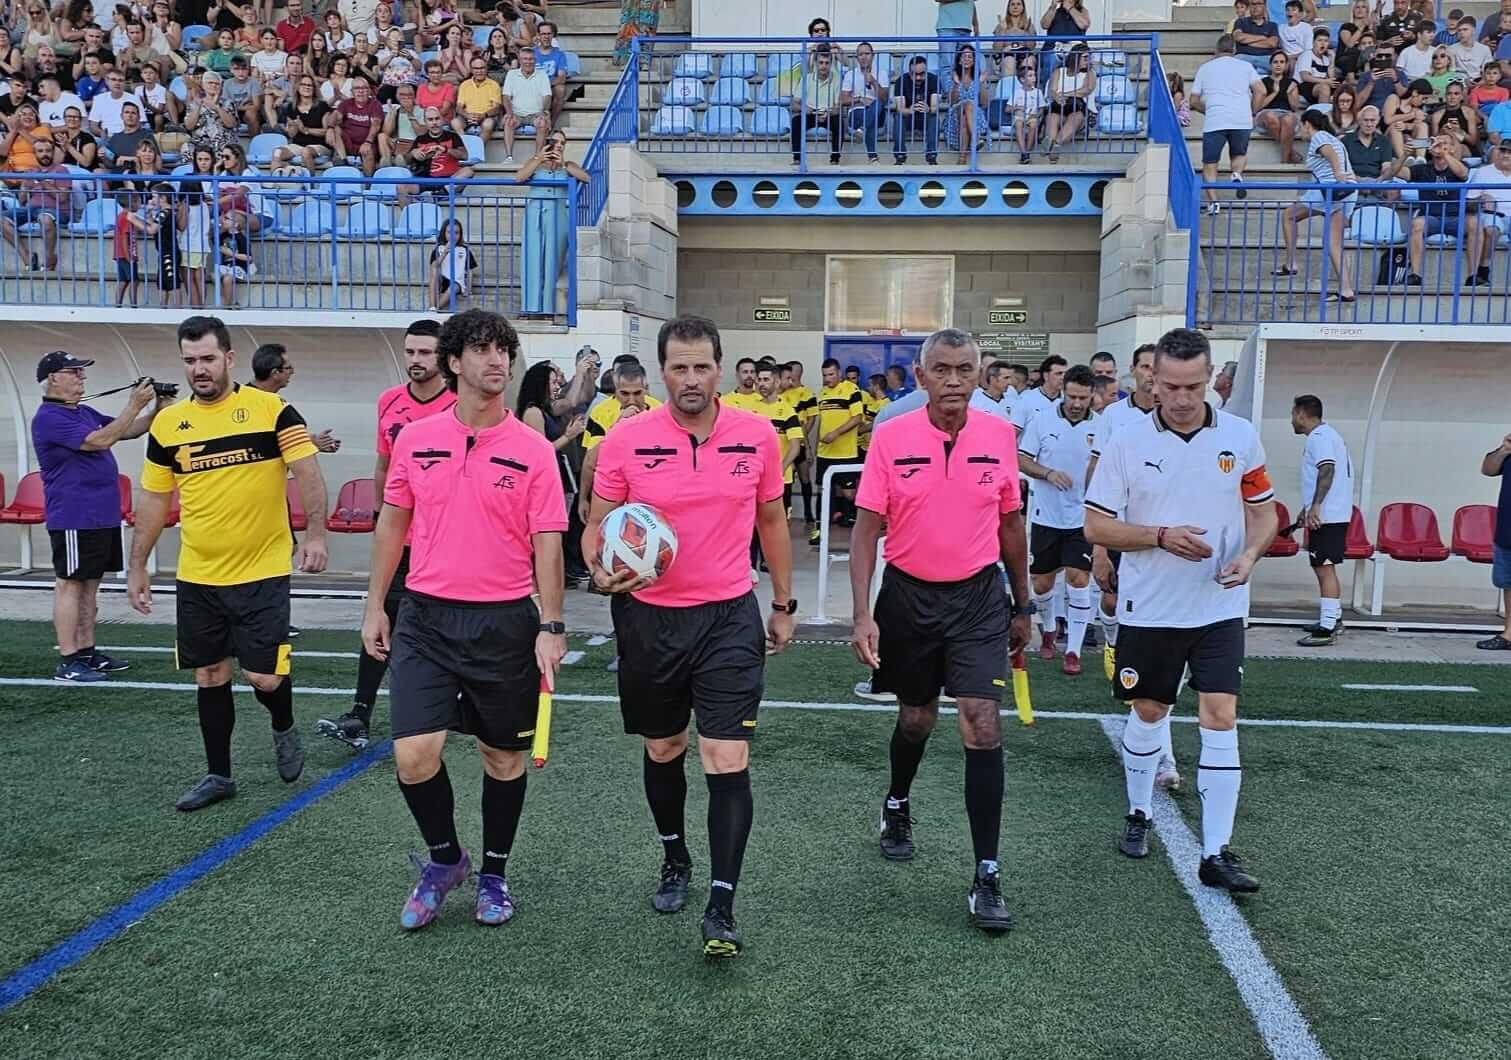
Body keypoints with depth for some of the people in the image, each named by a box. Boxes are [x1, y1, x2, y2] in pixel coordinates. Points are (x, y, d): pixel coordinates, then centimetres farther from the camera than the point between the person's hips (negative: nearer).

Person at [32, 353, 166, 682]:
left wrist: (156, 409, 0)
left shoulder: (86, 412, 15)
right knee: (70, 586, -5)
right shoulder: (49, 419, -13)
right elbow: (101, 440, -23)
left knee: (90, 586, 12)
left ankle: (87, 652, 19)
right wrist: (134, 405, -21)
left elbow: (129, 431, 17)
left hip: (103, 517, 9)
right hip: (74, 519, -9)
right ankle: (67, 663, -3)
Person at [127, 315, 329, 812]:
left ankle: (284, 730, 29)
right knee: (210, 677, 11)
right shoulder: (167, 423, 5)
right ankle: (218, 775, 26)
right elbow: (154, 499, 12)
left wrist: (315, 535, -25)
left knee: (263, 676, -4)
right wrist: (137, 567, 11)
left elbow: (308, 473, -11)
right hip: (196, 577, 4)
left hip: (262, 572, -4)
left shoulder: (272, 410, -8)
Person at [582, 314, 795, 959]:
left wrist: (783, 604, 14)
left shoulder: (758, 436, -3)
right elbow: (597, 524, 1)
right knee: (663, 749, 17)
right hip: (648, 616, 1)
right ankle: (674, 858, 42)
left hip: (729, 616, -1)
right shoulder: (626, 441, -7)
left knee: (728, 760, -8)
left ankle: (721, 908, 0)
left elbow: (771, 520, 10)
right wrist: (601, 572, -20)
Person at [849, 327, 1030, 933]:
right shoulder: (891, 438, -9)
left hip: (978, 595, 0)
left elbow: (1010, 524, 8)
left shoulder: (999, 435, -3)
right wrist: (863, 615, -17)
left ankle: (986, 878, -2)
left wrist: (1022, 607, 13)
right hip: (908, 594, 0)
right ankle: (897, 806, 48)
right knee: (916, 718, 16)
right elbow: (865, 530, -8)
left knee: (982, 724, -9)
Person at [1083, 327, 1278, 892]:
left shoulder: (1241, 437, -1)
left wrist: (1249, 555, -12)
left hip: (1219, 608, 1)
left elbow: (1264, 511, 9)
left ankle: (1216, 853, 1)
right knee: (1148, 714, 13)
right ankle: (1138, 814, 36)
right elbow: (1096, 527, -6)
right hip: (1148, 609, 0)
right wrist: (1162, 536, -20)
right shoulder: (1127, 442, -6)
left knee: (1221, 720, -5)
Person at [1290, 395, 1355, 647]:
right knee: (1326, 568, 19)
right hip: (1334, 514, 11)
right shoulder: (1328, 435, 21)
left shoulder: (1319, 437, -12)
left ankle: (1327, 629, -14)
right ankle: (1334, 619, 30)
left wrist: (1315, 506, -32)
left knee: (1324, 569, -12)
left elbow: (1327, 470, -25)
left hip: (1326, 516, -11)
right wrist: (1307, 508, 35)